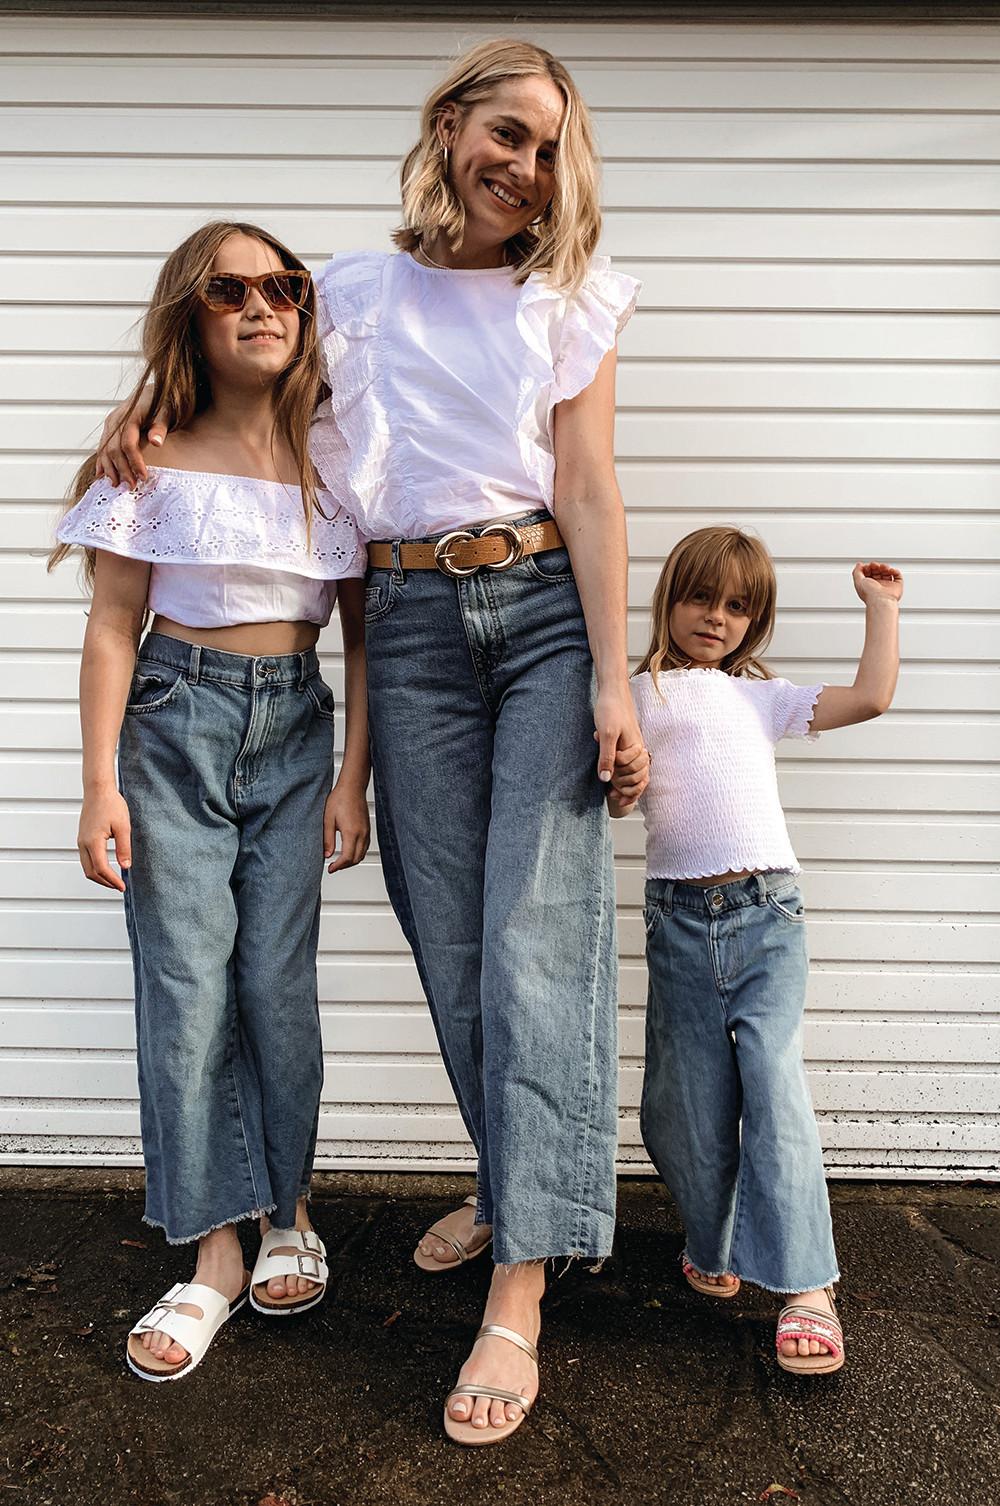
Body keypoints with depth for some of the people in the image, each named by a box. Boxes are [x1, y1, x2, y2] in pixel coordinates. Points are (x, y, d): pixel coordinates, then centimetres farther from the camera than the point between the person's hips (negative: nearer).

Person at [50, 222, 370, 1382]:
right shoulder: (157, 459, 1)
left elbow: (364, 634, 6)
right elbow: (113, 627, 0)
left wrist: (353, 777, 0)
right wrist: (101, 784, -6)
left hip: (294, 728, 1)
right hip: (174, 721, -1)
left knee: (278, 979, -1)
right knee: (186, 981, -3)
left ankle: (288, 1211, 22)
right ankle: (213, 1253, 10)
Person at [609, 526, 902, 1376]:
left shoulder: (761, 697, 18)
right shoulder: (638, 696, 13)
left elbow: (870, 698, 14)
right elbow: (615, 798, 9)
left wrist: (881, 605, 21)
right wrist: (615, 786, -13)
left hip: (768, 912, 0)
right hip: (680, 916, 0)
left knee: (774, 1087, -11)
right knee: (690, 1104, 3)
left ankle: (806, 1288, -4)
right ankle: (714, 1246, 28)